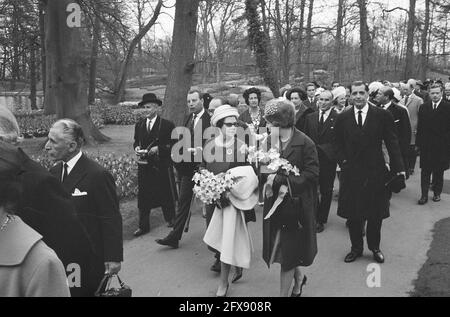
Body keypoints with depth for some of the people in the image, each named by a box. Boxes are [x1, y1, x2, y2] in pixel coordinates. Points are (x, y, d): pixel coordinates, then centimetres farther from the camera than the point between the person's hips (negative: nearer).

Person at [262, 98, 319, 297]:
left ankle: (283, 293, 19)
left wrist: (281, 178, -20)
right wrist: (273, 145, -15)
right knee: (282, 248, 16)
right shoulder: (270, 140, 2)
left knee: (287, 253, 3)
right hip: (275, 203, 5)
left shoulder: (304, 143, -15)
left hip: (296, 204, -5)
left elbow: (312, 174, -17)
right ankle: (298, 276, 45)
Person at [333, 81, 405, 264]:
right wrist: (343, 162, -5)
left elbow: (392, 143, -4)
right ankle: (356, 248, 26)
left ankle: (375, 248, 29)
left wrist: (399, 168, -11)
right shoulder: (342, 119, 3)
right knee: (353, 215, 9)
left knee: (376, 214, 10)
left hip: (376, 172, -1)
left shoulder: (382, 116, -4)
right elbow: (338, 145, 9)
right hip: (351, 173, 2)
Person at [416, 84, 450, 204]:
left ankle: (437, 193, 24)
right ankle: (424, 195, 7)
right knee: (425, 171, 2)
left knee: (439, 172, 10)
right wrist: (418, 143, 4)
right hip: (426, 145, 2)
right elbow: (420, 127, 7)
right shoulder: (424, 108, 6)